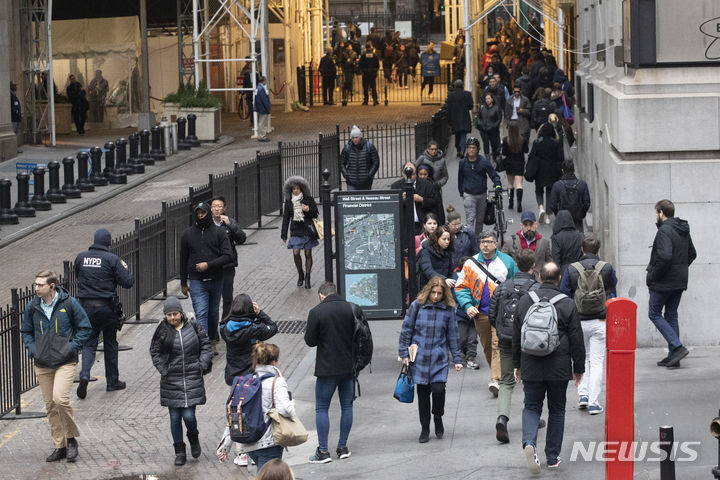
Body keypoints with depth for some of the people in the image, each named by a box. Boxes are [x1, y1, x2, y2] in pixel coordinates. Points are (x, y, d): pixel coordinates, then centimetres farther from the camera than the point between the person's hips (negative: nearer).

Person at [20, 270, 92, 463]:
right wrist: (32, 349, 2)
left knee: (60, 398, -21)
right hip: (42, 365, 4)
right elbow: (26, 331, 19)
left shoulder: (69, 304, -6)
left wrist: (72, 347, -9)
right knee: (50, 405, 6)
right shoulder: (32, 307, 4)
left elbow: (85, 329, 2)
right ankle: (59, 446, 16)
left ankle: (71, 439, -1)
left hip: (65, 362, -4)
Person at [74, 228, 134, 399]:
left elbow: (77, 275, 18)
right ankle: (112, 381, 20)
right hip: (106, 306, -2)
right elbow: (127, 282, -10)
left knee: (89, 343, 9)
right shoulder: (112, 259, -10)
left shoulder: (81, 257, 1)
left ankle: (84, 374, -16)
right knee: (110, 343, 13)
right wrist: (125, 268, 9)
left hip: (86, 306, 2)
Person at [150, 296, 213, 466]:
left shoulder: (192, 326, -1)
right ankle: (179, 452, 18)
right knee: (175, 417, 5)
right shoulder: (162, 330, -2)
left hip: (192, 378, -1)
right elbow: (155, 352, 5)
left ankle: (194, 438, 26)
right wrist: (163, 370, -5)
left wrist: (203, 364, -3)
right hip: (171, 380, 1)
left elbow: (205, 344, 8)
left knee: (188, 415, -6)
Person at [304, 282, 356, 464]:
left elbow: (310, 341, -7)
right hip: (349, 366, 4)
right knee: (347, 406, 14)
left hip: (327, 368, -4)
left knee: (321, 408, 5)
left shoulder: (316, 312, -11)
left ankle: (323, 451, 3)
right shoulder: (350, 309, -1)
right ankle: (343, 447, 19)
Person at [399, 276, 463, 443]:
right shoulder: (417, 306, -2)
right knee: (423, 393, 4)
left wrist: (457, 359, 7)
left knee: (438, 389, -13)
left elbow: (452, 336, 8)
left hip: (439, 358, 0)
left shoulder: (448, 310, 1)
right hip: (419, 358, 0)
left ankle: (438, 418, 15)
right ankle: (425, 428, 18)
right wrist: (404, 353, 0)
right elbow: (406, 330, 3)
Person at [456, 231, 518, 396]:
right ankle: (498, 374, 29)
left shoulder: (506, 262, 3)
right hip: (481, 312, 3)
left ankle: (496, 380, -23)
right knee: (487, 346, 11)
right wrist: (467, 306, -6)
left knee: (498, 345, -16)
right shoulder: (471, 263, 6)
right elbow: (461, 287, 8)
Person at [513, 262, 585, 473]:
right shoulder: (567, 304, -6)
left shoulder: (524, 301, 1)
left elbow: (516, 336, 9)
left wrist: (517, 364, 19)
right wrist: (578, 368, 7)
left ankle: (529, 442, -19)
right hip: (559, 367, -1)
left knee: (531, 407, 9)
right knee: (556, 410, 11)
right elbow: (576, 340, -3)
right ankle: (553, 457, 14)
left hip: (531, 366, 1)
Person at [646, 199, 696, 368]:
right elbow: (692, 254, 19)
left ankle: (677, 347, -10)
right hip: (680, 281, 8)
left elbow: (665, 256, -28)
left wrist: (653, 276, -17)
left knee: (654, 314, 3)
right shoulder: (683, 230, 10)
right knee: (671, 315, 14)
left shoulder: (664, 231, -18)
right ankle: (673, 356, 13)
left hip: (663, 282, -8)